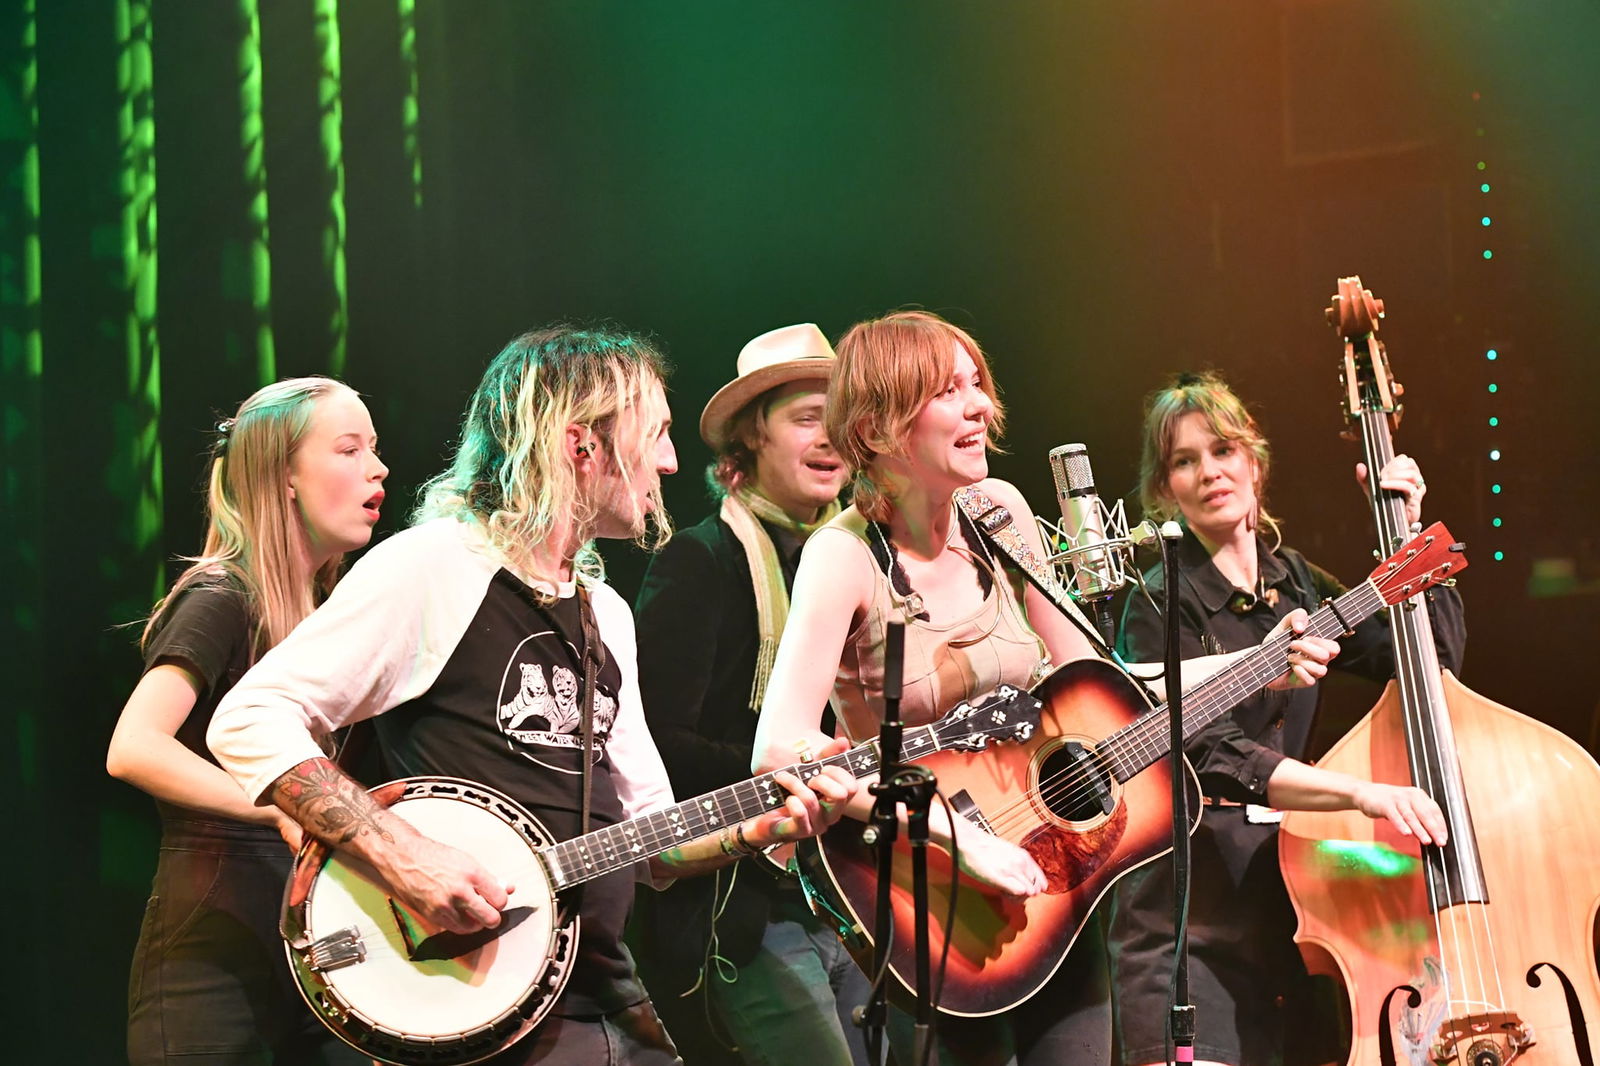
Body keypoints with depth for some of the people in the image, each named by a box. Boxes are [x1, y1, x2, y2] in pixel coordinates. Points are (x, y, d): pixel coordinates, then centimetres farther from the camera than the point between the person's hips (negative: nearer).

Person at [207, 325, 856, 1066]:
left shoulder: (607, 614, 17)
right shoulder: (432, 566, -8)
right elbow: (248, 721, -15)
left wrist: (756, 830, 0)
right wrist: (401, 855, -23)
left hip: (608, 1001, 7)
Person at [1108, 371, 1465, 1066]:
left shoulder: (1293, 583, 12)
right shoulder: (1161, 607, -6)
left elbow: (1435, 656, 12)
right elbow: (1215, 757, -19)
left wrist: (1408, 532, 3)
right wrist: (1361, 793, -28)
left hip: (1292, 901, 5)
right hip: (1195, 922, -5)